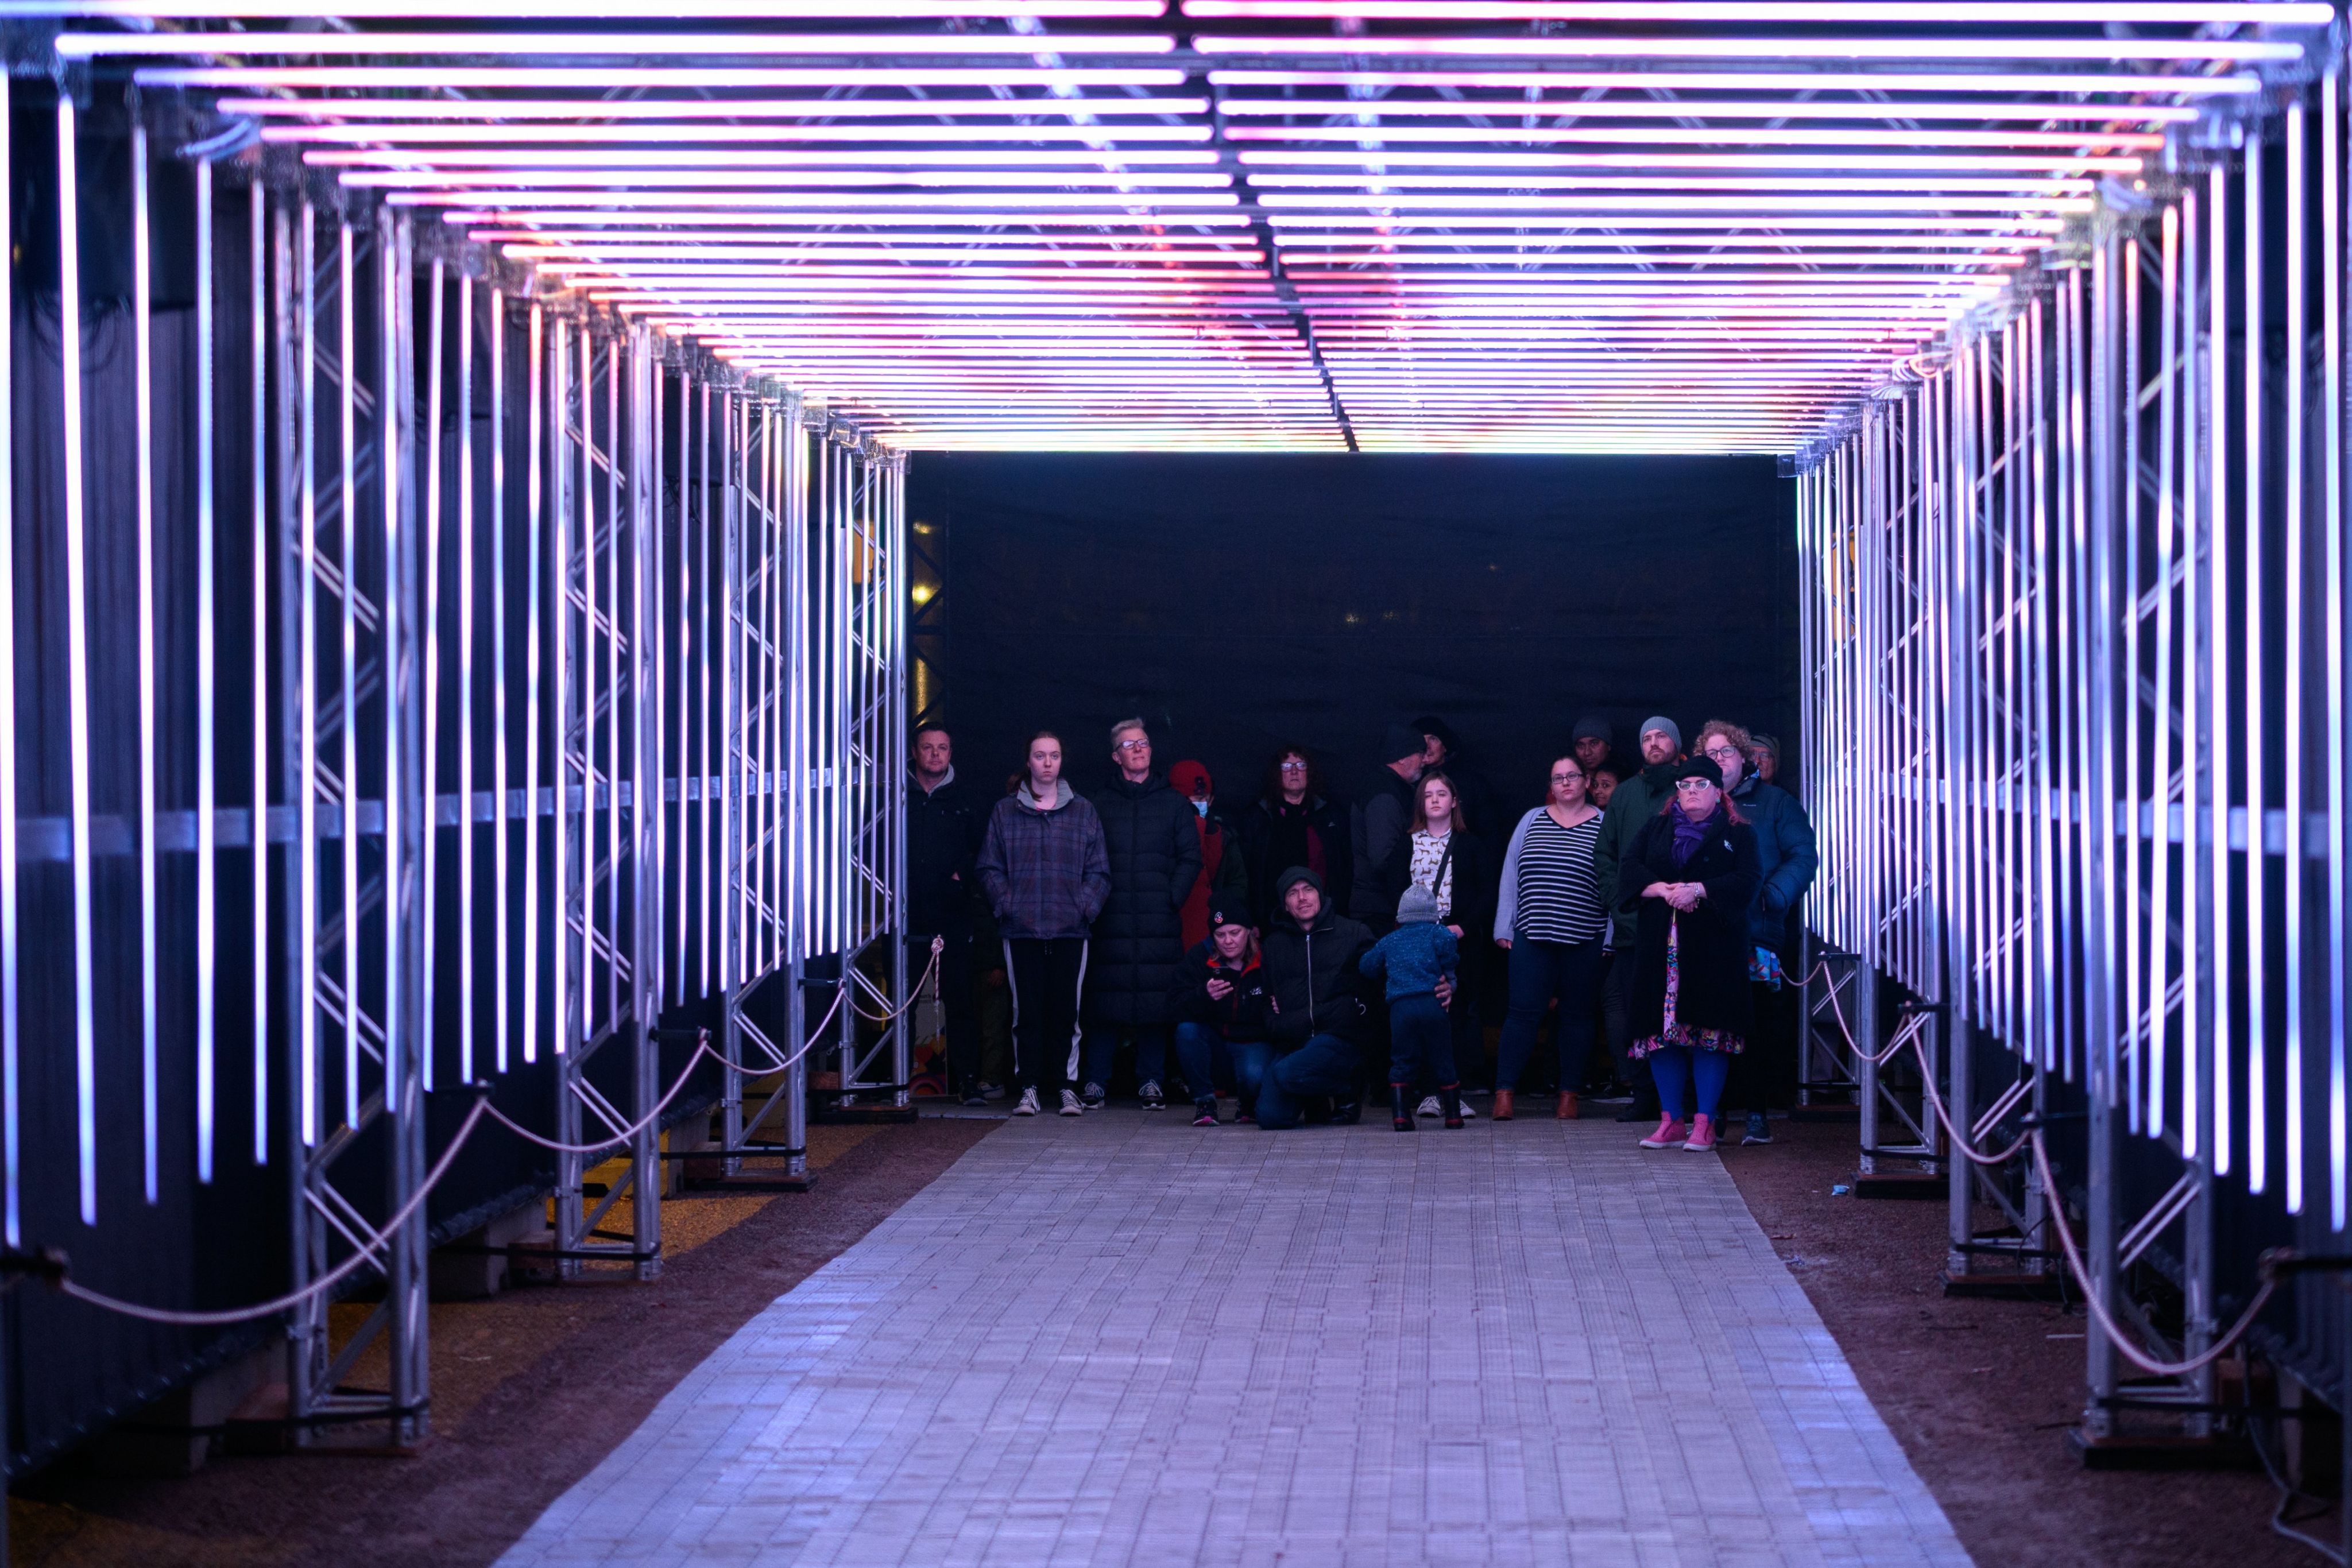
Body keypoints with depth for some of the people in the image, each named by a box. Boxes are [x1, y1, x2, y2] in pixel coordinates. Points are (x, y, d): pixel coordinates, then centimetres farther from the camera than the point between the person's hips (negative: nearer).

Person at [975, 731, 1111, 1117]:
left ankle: (1065, 1085, 8)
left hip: (1070, 930, 0)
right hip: (1021, 929, 0)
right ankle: (1029, 1087, 5)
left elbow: (1099, 871, 9)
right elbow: (989, 868, 7)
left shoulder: (1084, 813, 10)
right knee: (1027, 1011, 0)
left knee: (1066, 1010, 1)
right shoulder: (1005, 812, 8)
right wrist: (1006, 905, -6)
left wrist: (1085, 907, -5)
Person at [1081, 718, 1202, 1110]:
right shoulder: (1098, 804, 11)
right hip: (1111, 922, -1)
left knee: (1157, 1001, -2)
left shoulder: (1174, 804, 13)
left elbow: (1191, 858, 9)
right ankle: (1096, 1081, 1)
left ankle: (1150, 1081, 6)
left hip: (1159, 920, 1)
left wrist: (1172, 898, -4)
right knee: (1105, 1001, -4)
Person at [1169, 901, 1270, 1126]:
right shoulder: (1199, 957, -3)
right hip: (1215, 1044, 2)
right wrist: (1204, 996, -32)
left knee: (1255, 1075, -35)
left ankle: (1249, 1105, 4)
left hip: (1253, 1045, -2)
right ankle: (1204, 1101, -12)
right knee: (1187, 1029, -28)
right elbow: (1174, 1008, -13)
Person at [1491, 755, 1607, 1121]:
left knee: (1577, 1015, 8)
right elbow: (1510, 875, 10)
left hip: (1585, 938, -1)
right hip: (1532, 936, 1)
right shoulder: (1532, 821, 9)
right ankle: (1505, 1092, -4)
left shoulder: (1604, 826, 3)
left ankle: (1569, 1094, 15)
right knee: (1524, 1012, -5)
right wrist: (1504, 928, 5)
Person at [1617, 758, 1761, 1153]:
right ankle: (1671, 1121, 7)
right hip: (1662, 947, 3)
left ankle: (1705, 1122, -3)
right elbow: (1629, 868, 6)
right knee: (1662, 1029, 0)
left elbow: (1746, 882, -5)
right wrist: (1665, 891, -11)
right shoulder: (1656, 828, 17)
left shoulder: (1738, 834, 8)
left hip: (1713, 947, -3)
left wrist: (1698, 890, -17)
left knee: (1709, 1030, -7)